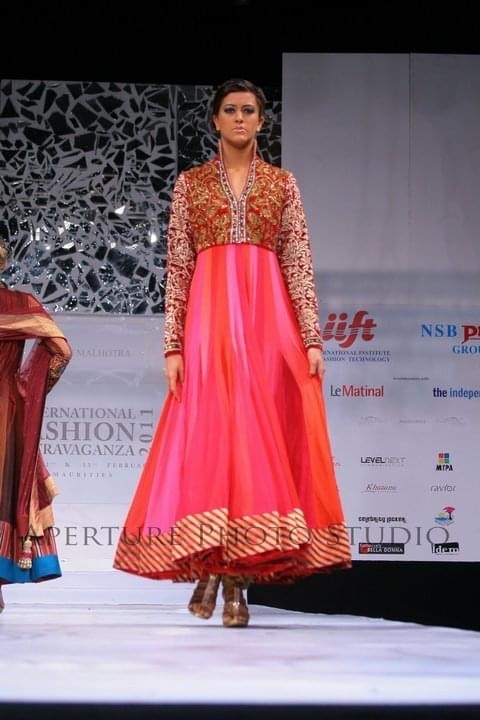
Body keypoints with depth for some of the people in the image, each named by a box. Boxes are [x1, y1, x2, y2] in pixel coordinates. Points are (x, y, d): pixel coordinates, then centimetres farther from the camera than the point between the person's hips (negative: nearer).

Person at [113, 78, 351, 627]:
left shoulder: (282, 184, 11)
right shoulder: (190, 183, 10)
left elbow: (299, 265, 6)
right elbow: (177, 268, 5)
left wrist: (312, 339, -3)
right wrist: (173, 345, -3)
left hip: (268, 319, 1)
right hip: (208, 318, 0)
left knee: (258, 434, -3)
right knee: (210, 434, -7)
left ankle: (236, 572, 1)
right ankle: (211, 566, 1)